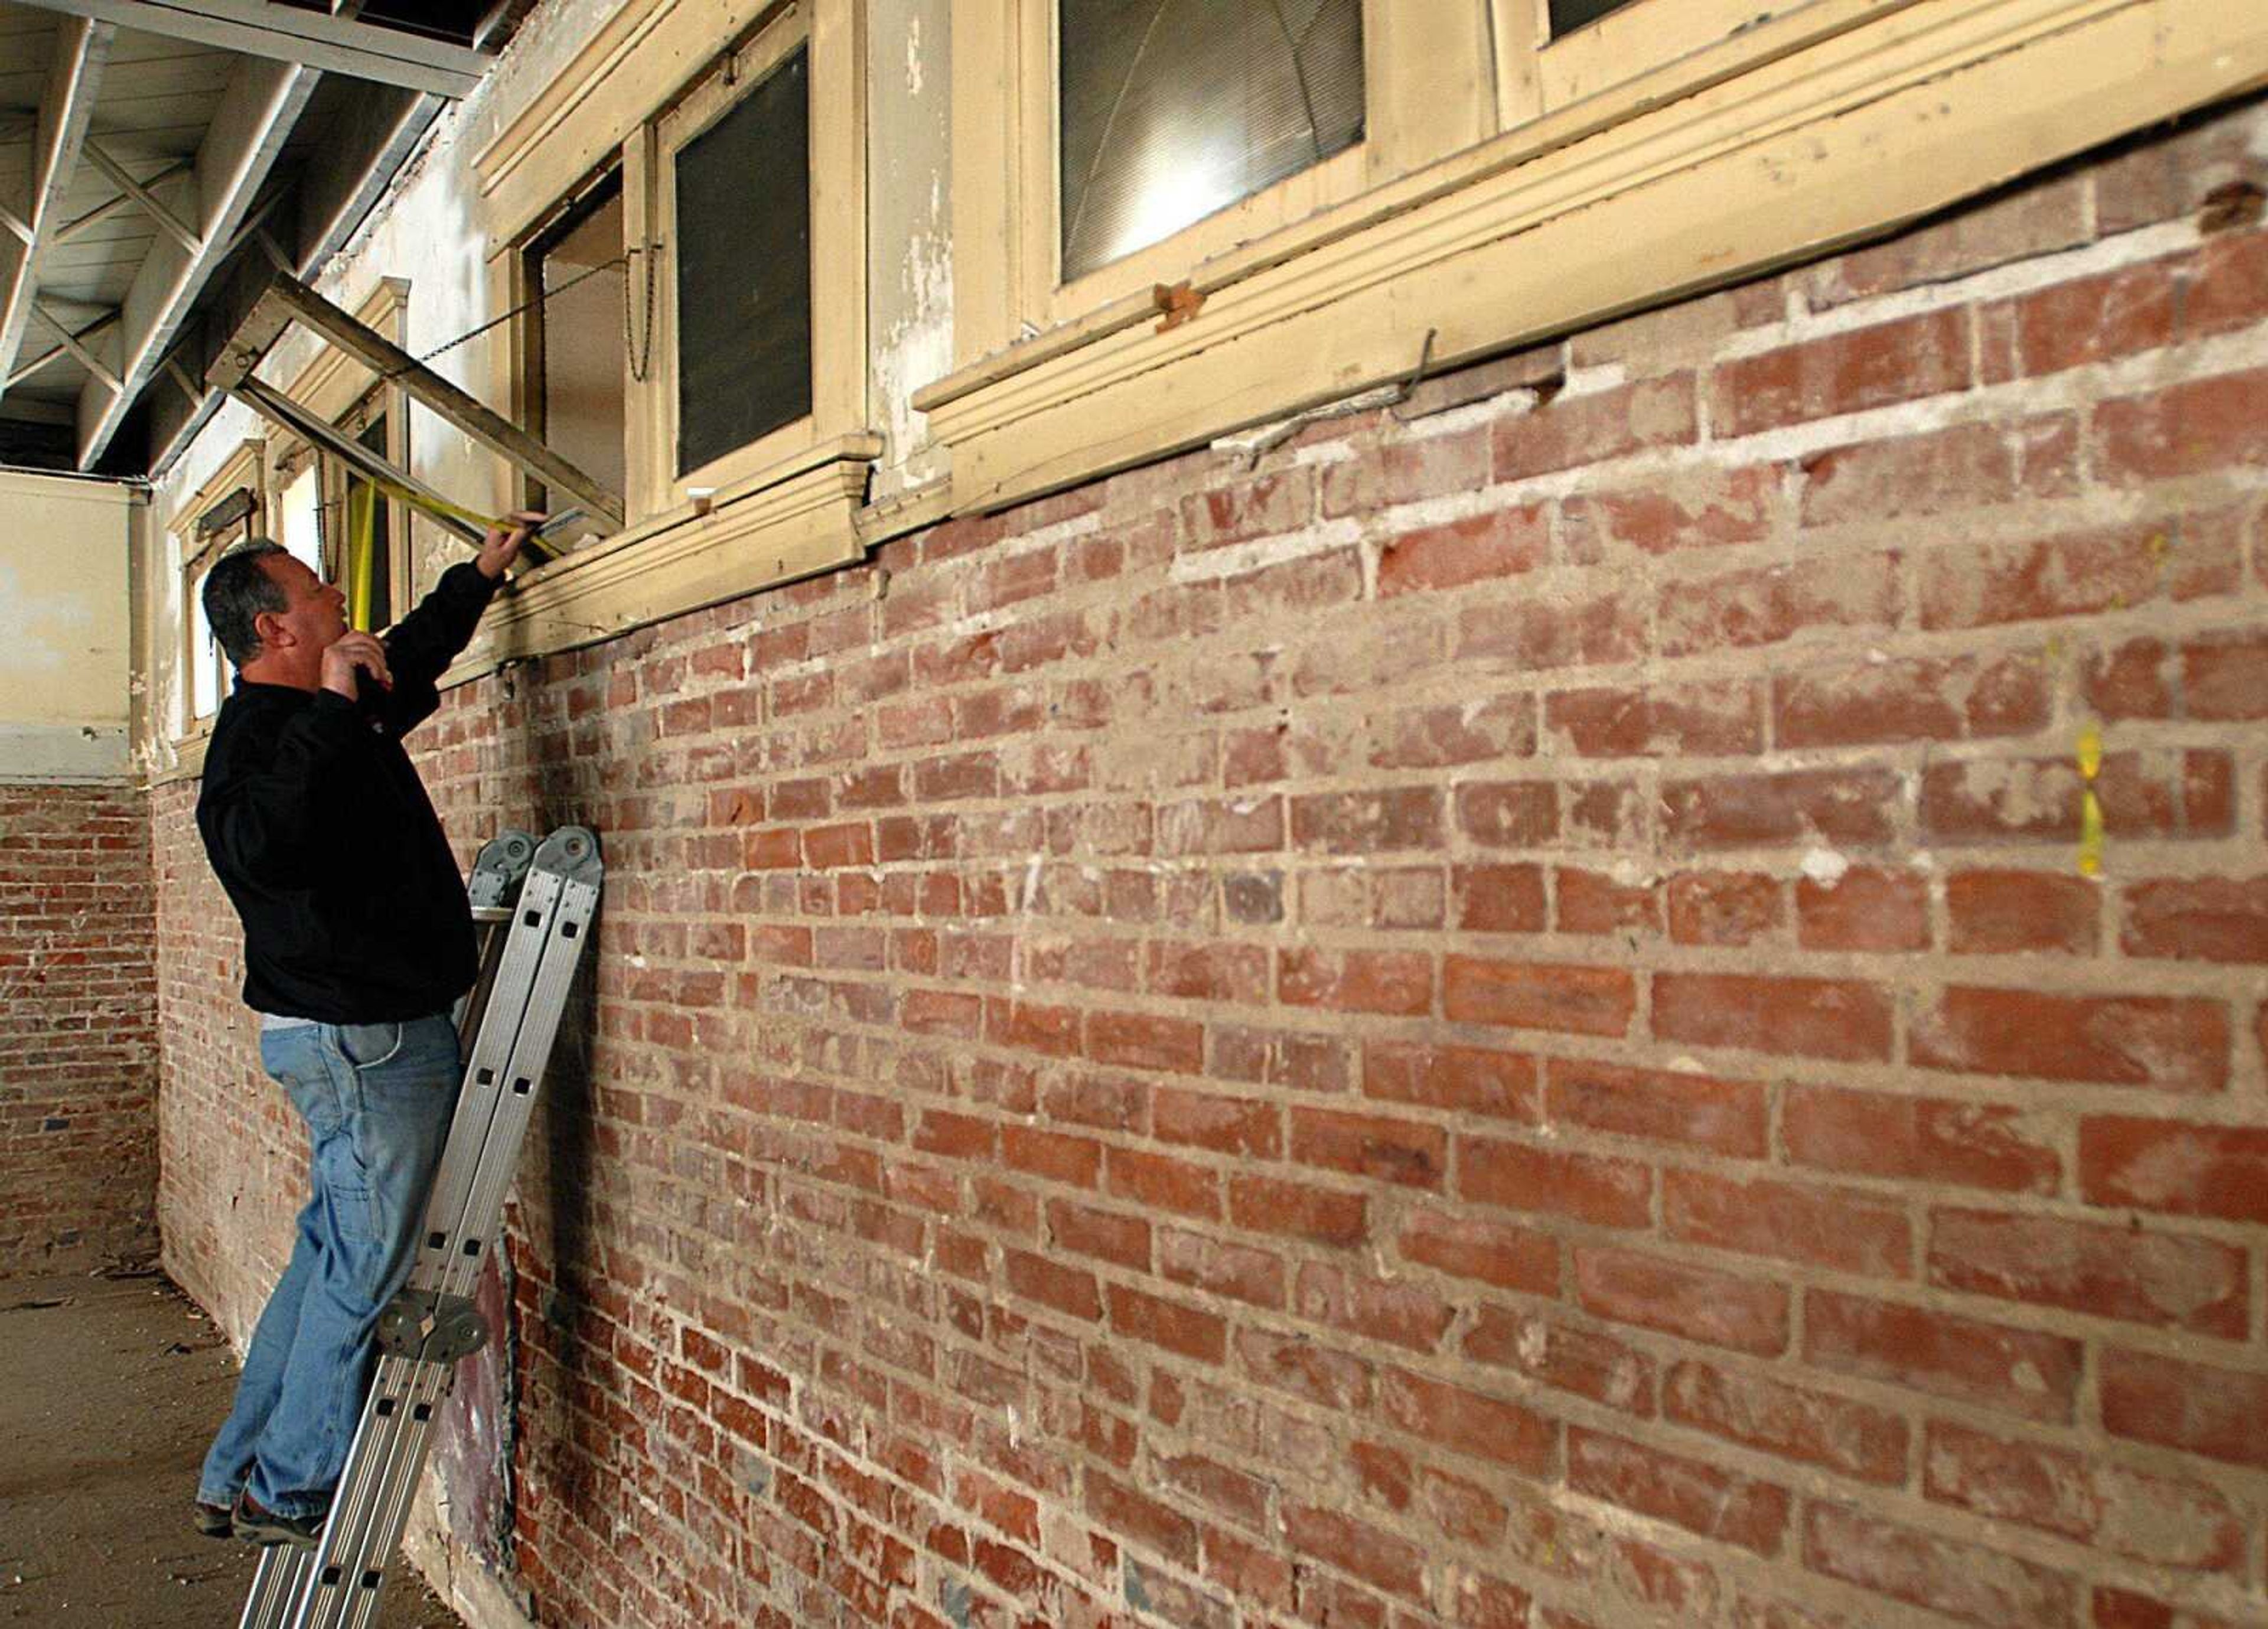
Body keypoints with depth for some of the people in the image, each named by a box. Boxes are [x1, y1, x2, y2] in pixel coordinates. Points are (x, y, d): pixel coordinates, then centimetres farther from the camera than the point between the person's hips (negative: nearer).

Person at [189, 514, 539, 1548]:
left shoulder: (338, 713, 15)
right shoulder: (258, 730, -15)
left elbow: (409, 660, 36)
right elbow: (258, 839, -36)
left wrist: (482, 575, 37)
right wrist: (329, 708, -33)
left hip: (370, 1037, 10)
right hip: (363, 1040, -10)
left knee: (332, 1258, 17)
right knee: (365, 1269, -2)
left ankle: (236, 1481, 27)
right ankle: (289, 1492, 12)